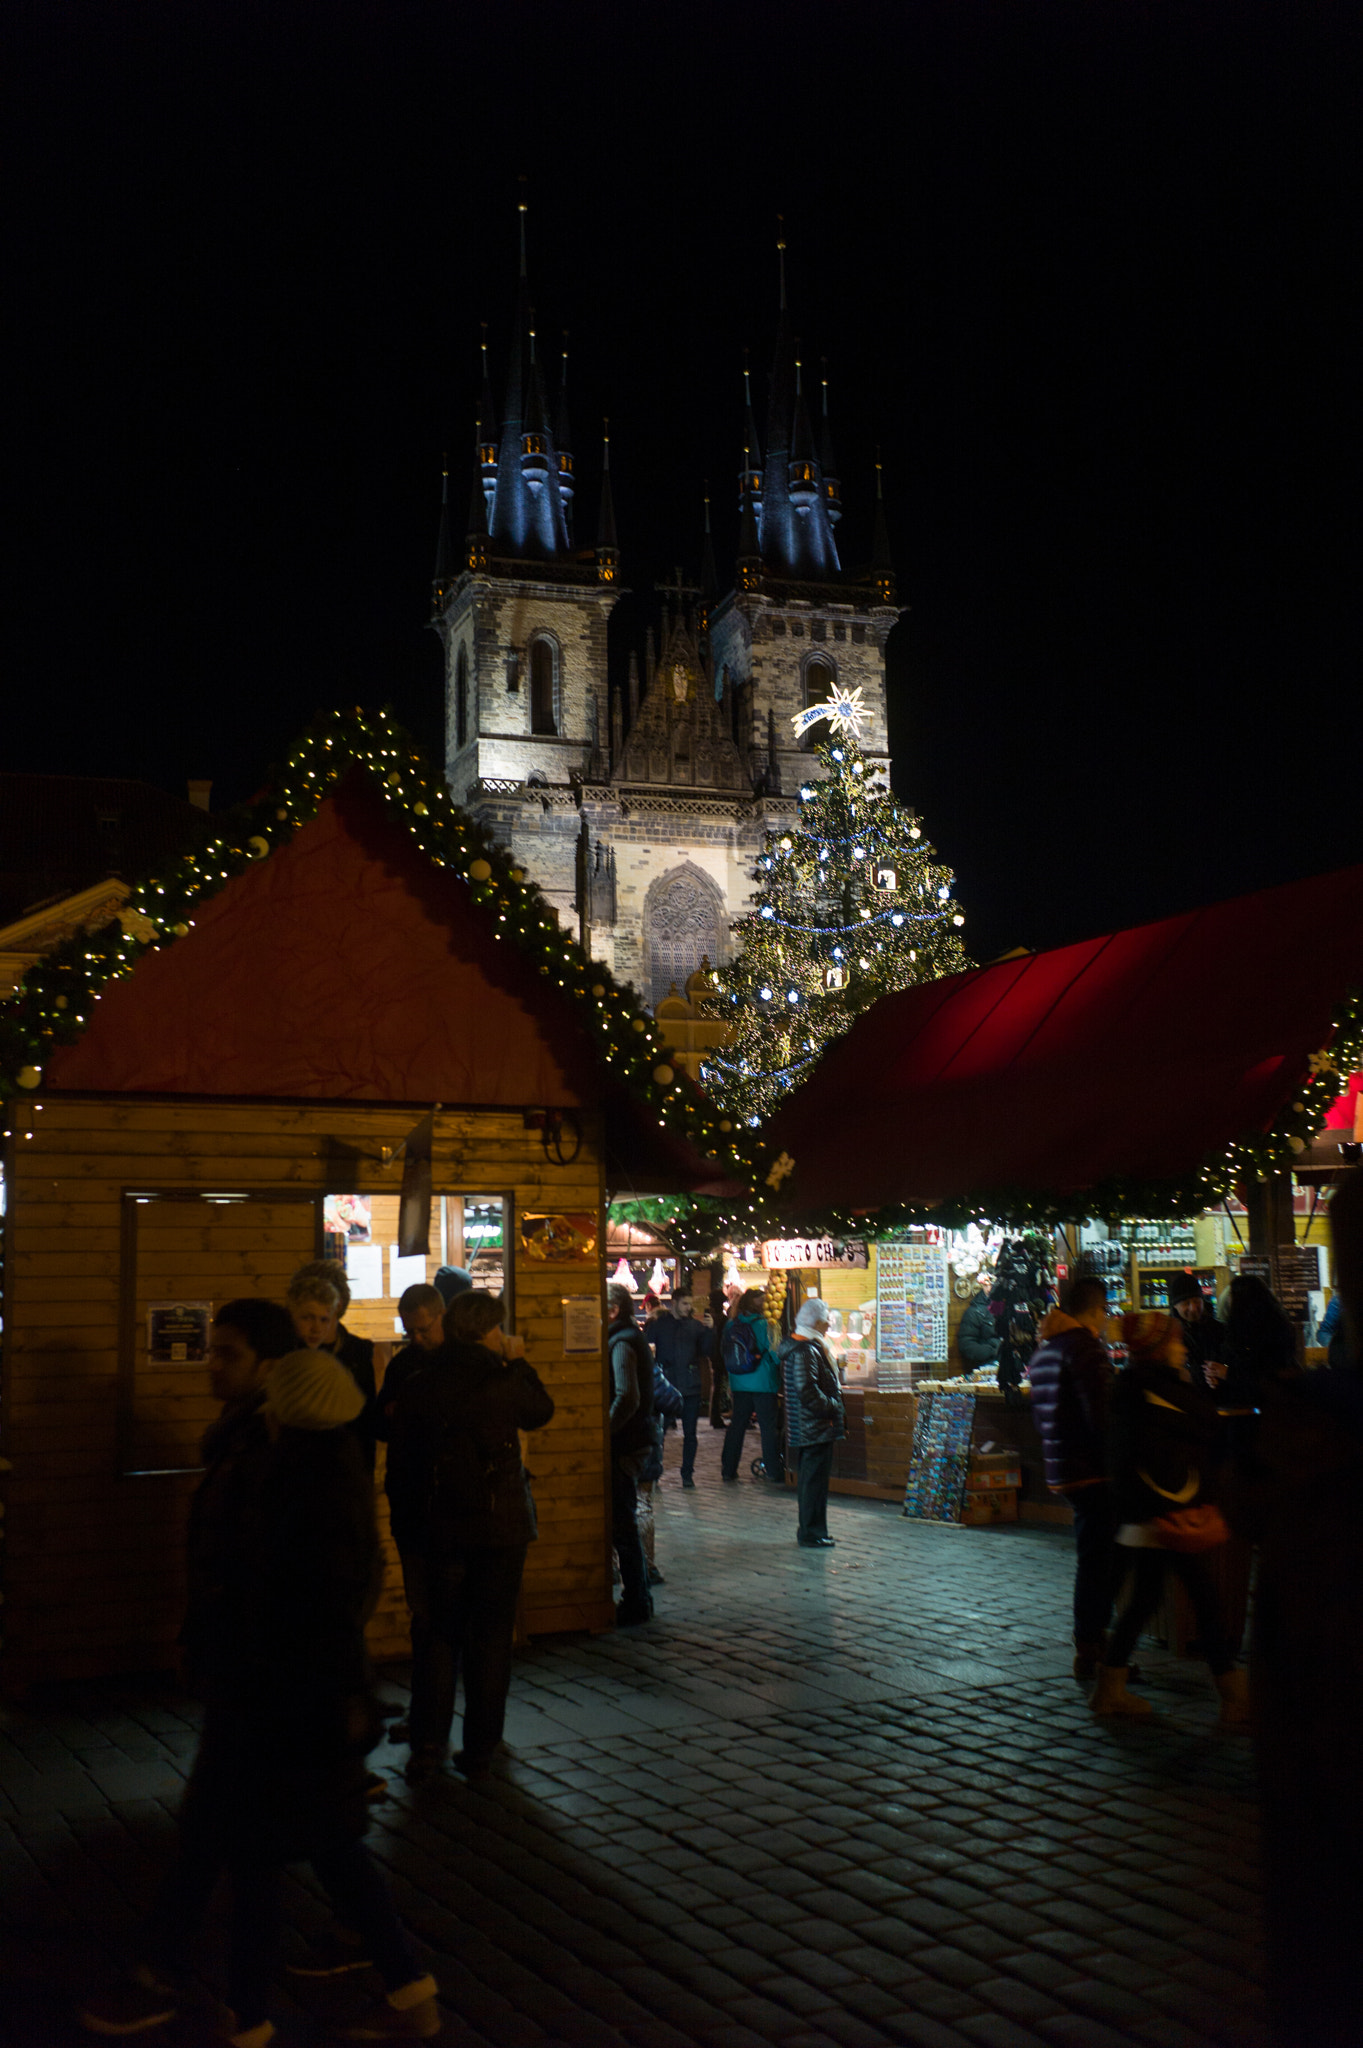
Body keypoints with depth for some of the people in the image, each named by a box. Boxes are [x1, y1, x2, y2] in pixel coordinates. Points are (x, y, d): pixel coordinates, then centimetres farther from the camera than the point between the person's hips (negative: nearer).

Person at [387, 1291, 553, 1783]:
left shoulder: (418, 1385, -4)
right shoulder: (504, 1380, -9)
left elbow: (398, 1462, 0)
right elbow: (541, 1411, 12)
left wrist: (405, 1524, 8)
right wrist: (520, 1363, 19)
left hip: (436, 1528, 1)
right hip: (500, 1525, -1)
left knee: (436, 1635, 11)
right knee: (491, 1637, 8)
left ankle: (427, 1748, 9)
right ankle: (481, 1750, 12)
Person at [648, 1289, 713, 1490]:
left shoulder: (695, 1325, 10)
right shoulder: (659, 1324, 4)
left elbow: (707, 1350, 7)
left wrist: (709, 1330, -5)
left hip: (691, 1385, 2)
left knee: (690, 1433, 5)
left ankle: (687, 1473, 15)